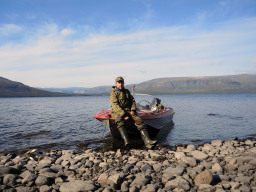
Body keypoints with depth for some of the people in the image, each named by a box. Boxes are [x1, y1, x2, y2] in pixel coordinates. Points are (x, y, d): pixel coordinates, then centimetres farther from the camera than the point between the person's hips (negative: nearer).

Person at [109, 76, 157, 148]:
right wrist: (124, 115, -24)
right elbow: (115, 106, -13)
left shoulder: (127, 91, 17)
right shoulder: (113, 93, -2)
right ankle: (126, 142, -52)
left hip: (128, 111, 4)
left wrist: (133, 110, -5)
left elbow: (132, 100, 16)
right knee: (120, 122, -38)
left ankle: (147, 141, -31)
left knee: (139, 120, -20)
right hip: (118, 112, -4)